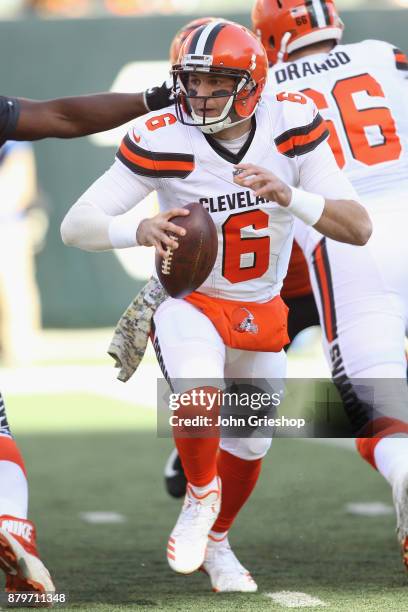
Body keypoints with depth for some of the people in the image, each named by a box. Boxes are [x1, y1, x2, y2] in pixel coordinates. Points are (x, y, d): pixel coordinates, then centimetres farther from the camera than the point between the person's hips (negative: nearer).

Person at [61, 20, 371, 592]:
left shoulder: (292, 124, -17)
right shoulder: (162, 140, -24)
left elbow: (359, 228, -19)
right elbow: (75, 226, -25)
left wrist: (288, 196, -38)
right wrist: (140, 230, -46)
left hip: (262, 311, 4)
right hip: (190, 302, -4)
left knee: (249, 446, 18)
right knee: (199, 392, -35)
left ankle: (216, 543, 48)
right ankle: (200, 495, -4)